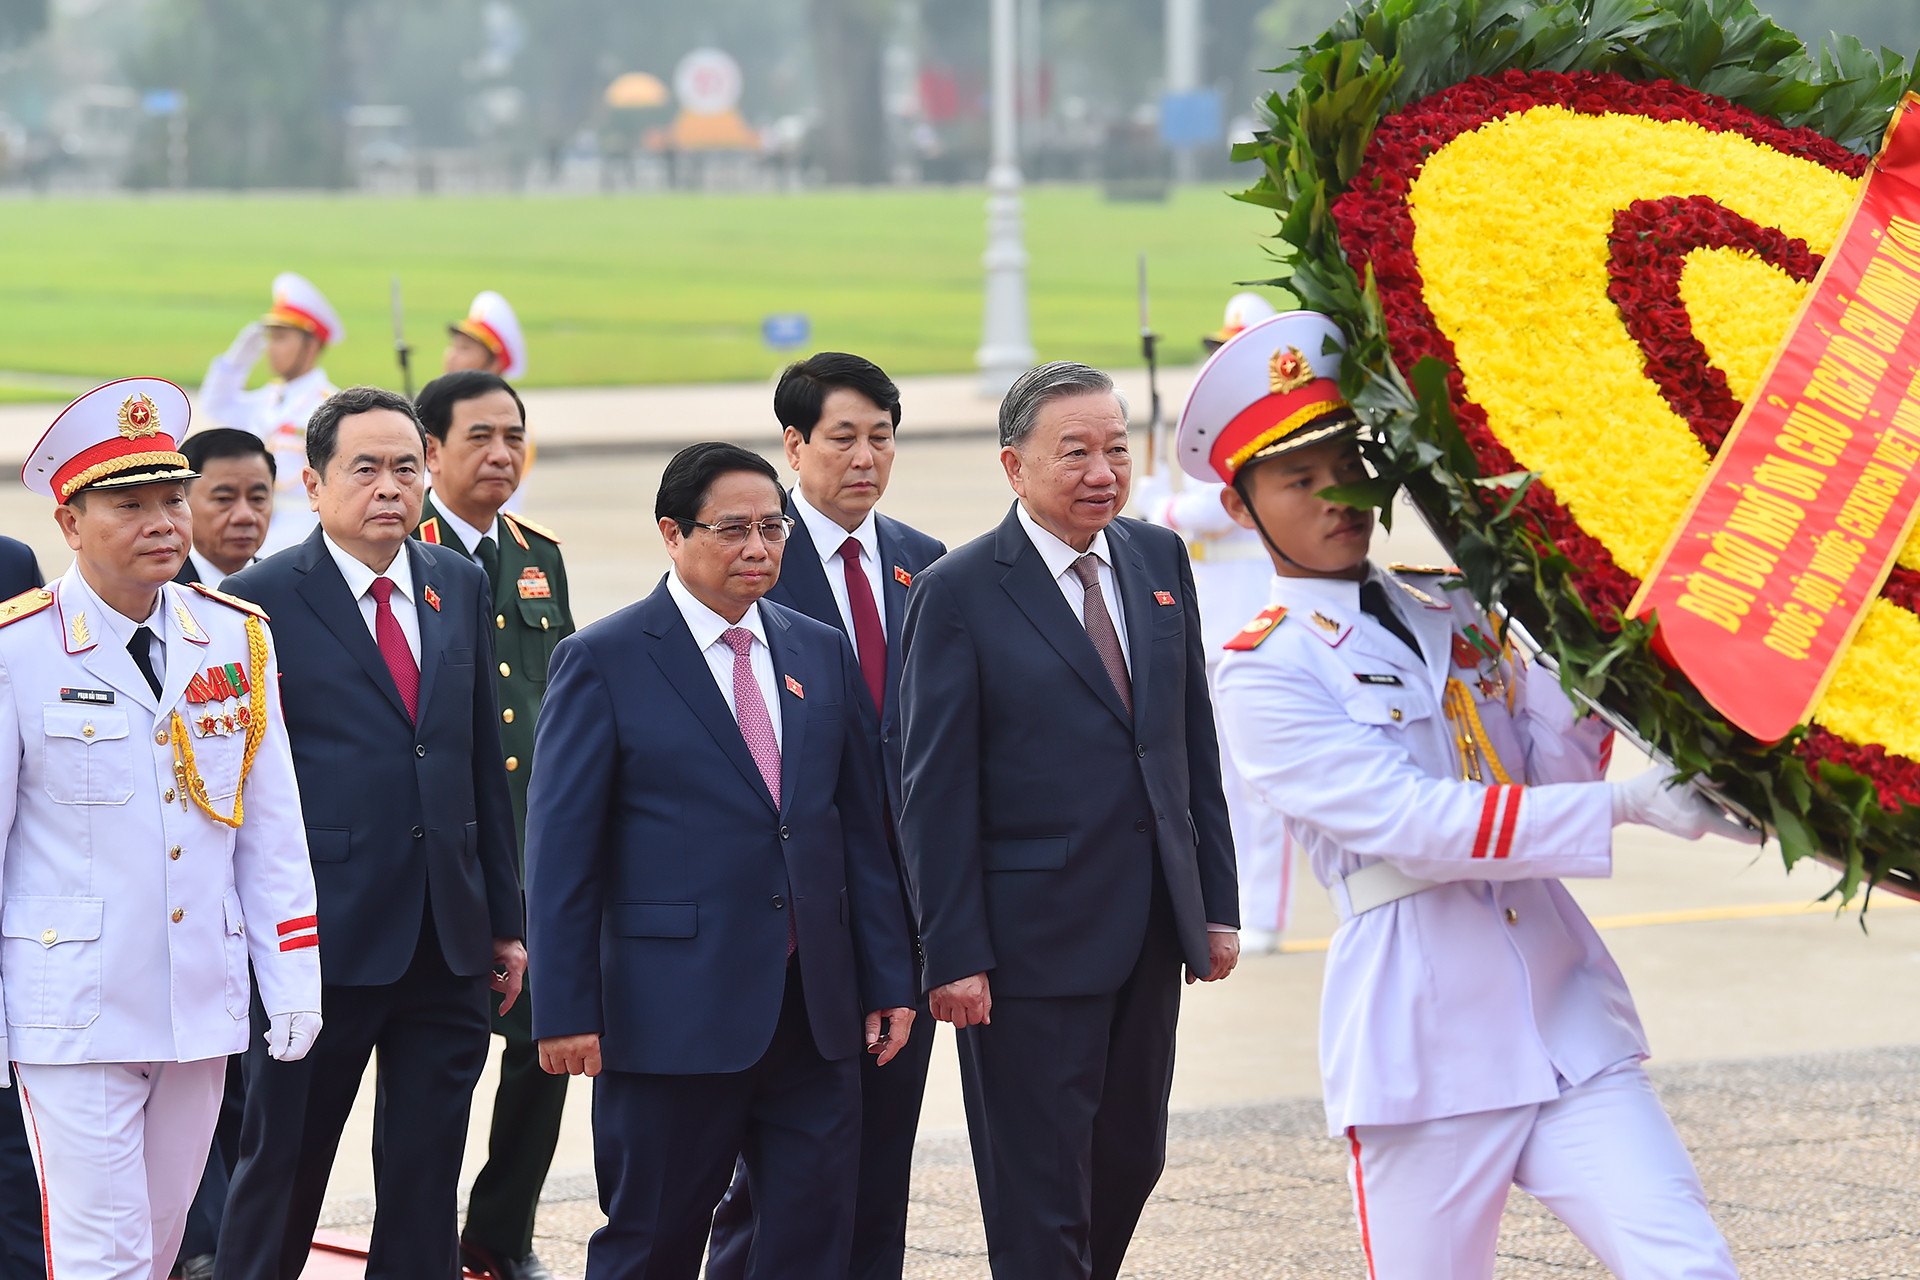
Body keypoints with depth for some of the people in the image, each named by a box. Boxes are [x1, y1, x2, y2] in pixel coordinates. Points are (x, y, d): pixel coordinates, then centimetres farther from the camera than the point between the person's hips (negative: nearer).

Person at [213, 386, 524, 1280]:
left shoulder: (460, 586, 11)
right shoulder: (263, 599, -5)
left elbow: (483, 761, 14)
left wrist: (503, 917, 13)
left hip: (449, 939, 5)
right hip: (322, 936, -5)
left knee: (426, 1176, 9)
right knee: (283, 1167, 3)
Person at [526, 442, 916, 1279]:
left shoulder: (823, 654, 12)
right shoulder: (602, 662, -3)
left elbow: (864, 829, 14)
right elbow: (559, 850, -5)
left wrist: (888, 981, 9)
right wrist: (566, 1012, -10)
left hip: (815, 1014, 5)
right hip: (675, 1014, -5)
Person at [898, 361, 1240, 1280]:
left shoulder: (1159, 562, 9)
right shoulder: (959, 594, -9)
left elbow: (1196, 745, 13)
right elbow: (935, 791, -10)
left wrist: (1217, 902, 9)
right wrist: (953, 954, -14)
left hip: (1153, 929, 6)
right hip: (1031, 940, -6)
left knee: (1131, 1162, 13)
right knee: (1039, 1191, 0)